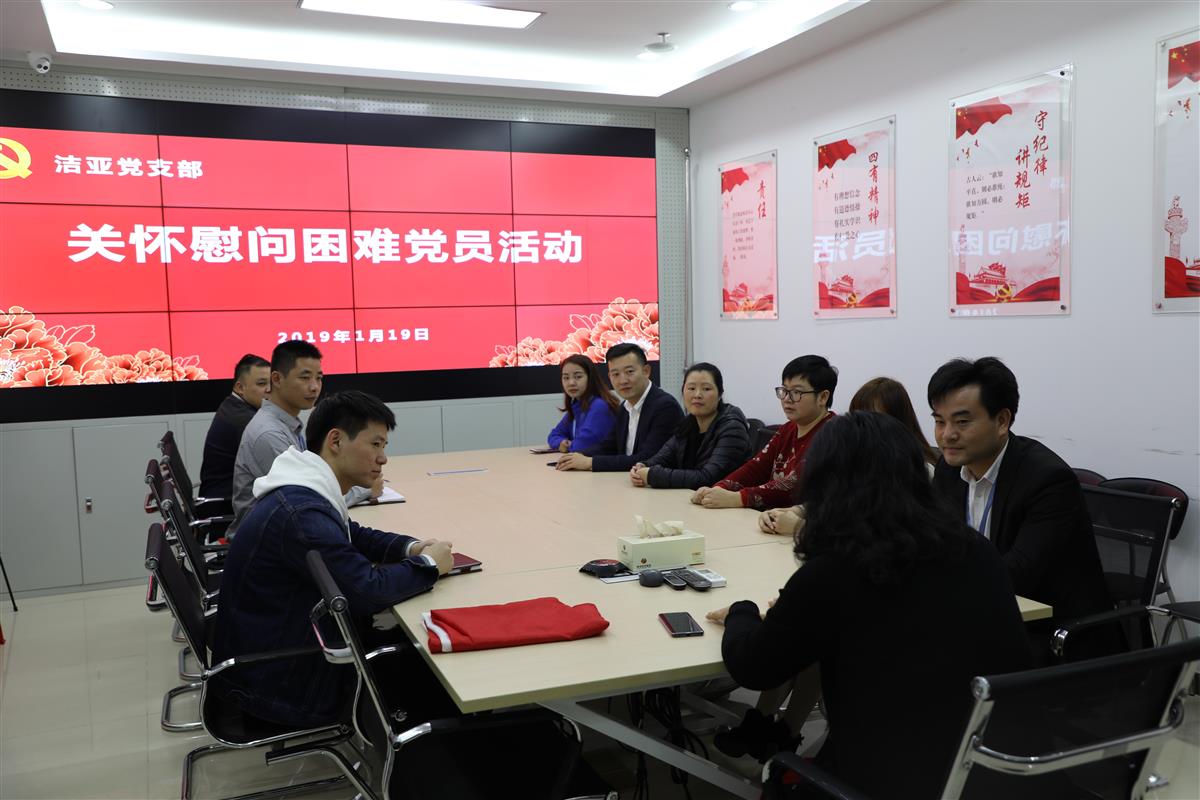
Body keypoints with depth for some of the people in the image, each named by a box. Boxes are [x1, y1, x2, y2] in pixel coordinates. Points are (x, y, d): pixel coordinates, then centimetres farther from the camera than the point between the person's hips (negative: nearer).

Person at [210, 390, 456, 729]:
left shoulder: (301, 492, 3)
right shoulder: (302, 511, -29)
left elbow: (356, 537, 18)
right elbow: (367, 592, -29)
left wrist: (411, 547, -1)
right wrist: (428, 564, -12)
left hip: (268, 650, 9)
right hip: (277, 685, -9)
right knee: (423, 663, 1)